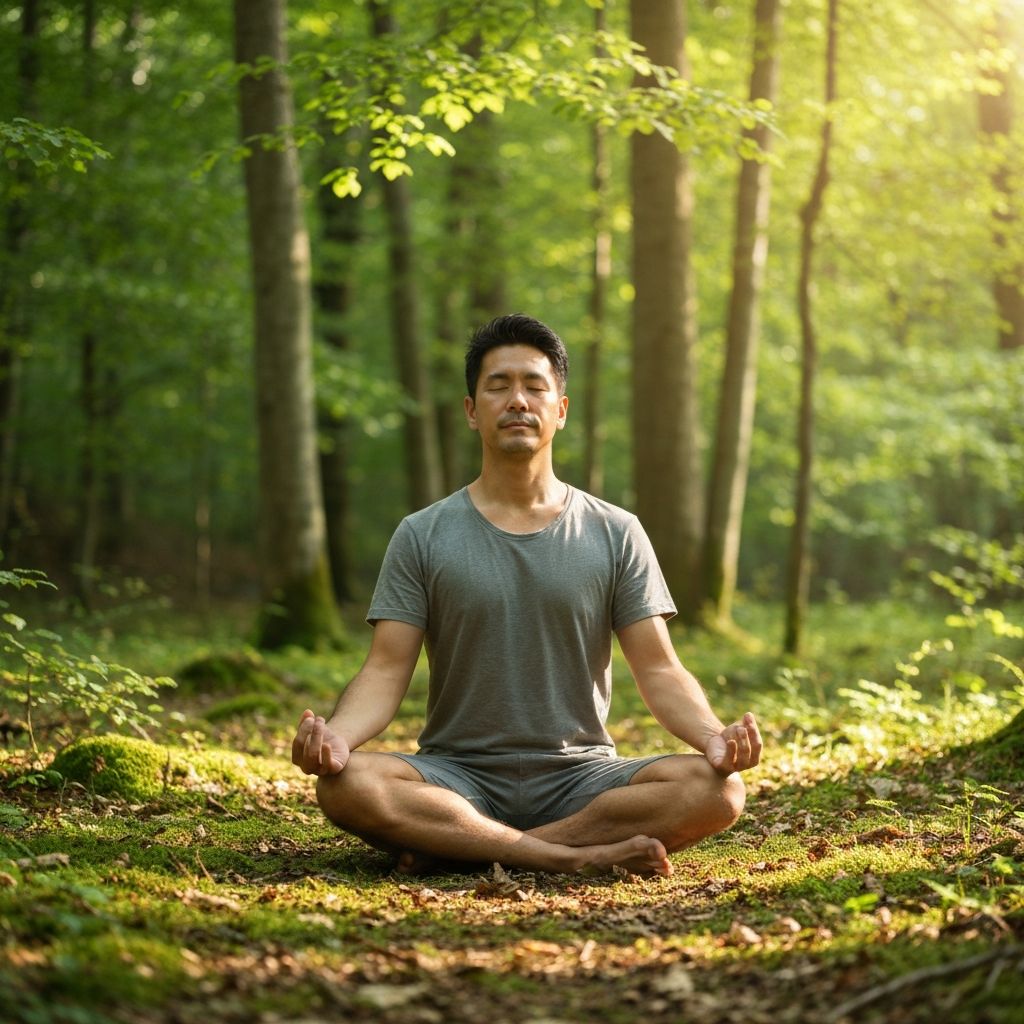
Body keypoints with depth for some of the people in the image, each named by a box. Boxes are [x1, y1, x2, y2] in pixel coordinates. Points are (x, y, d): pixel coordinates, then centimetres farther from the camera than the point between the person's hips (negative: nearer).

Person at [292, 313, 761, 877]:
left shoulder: (615, 534, 6)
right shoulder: (422, 537, 5)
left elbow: (658, 669, 2)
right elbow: (385, 672, -2)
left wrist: (713, 735, -20)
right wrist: (335, 735, -24)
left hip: (580, 777, 1)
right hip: (458, 777, -1)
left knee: (717, 788, -27)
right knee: (345, 784, -31)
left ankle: (455, 846, -22)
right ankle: (579, 856, -27)